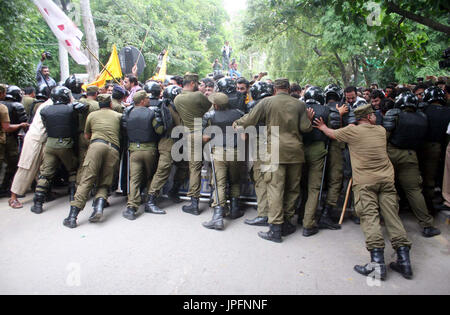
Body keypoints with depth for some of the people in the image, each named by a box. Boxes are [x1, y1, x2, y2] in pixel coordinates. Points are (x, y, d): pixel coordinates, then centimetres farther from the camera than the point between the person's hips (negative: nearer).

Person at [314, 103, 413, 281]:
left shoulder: (352, 131, -1)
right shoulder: (381, 130, 13)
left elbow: (332, 134, 15)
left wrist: (323, 127, 35)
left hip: (364, 181, -4)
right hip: (386, 179, 4)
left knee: (369, 217, -8)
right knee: (392, 217, 4)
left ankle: (378, 263, -15)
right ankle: (404, 261, 4)